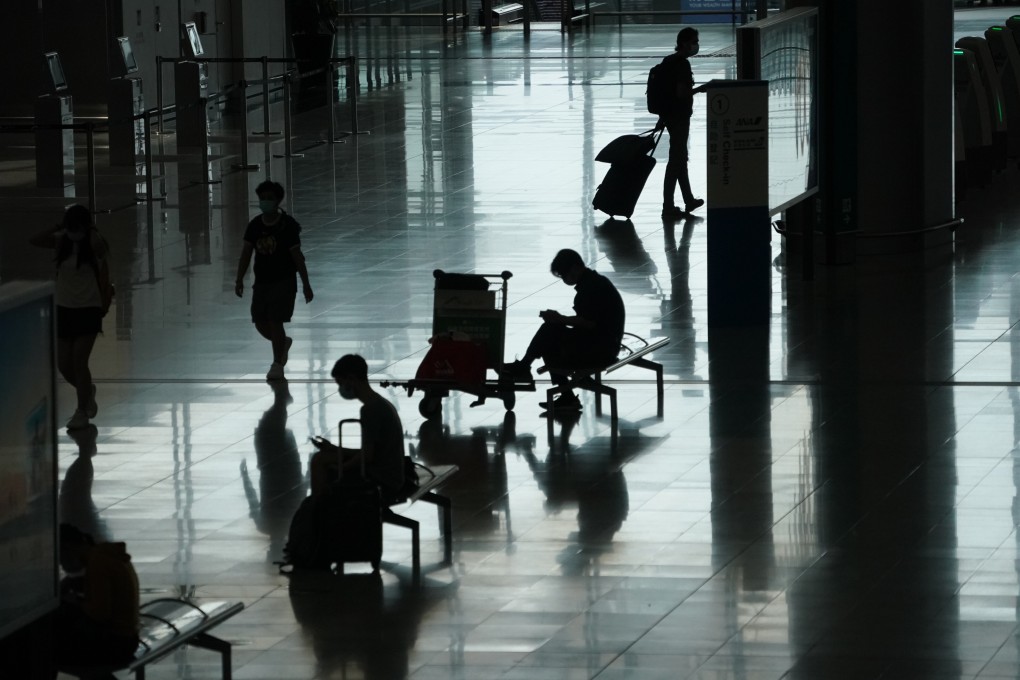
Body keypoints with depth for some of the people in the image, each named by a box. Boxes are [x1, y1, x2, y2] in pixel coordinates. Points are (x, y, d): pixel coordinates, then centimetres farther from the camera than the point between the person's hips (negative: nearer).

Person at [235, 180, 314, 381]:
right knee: (260, 323, 5)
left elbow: (297, 256, -9)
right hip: (262, 281, 5)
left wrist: (306, 285, -7)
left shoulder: (288, 225, -11)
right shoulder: (255, 225, 2)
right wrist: (239, 280, -2)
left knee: (275, 321, -11)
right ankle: (283, 342, 36)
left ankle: (277, 365, 0)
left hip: (283, 282, -5)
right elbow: (246, 253, 4)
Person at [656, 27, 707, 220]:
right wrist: (700, 89, -11)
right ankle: (668, 207, -1)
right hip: (680, 117, -10)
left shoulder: (668, 61, 10)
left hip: (670, 115, 10)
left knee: (680, 158, 19)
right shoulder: (682, 64, -19)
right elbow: (681, 93, -25)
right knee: (676, 161, -4)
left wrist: (662, 117, 20)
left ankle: (689, 201, 32)